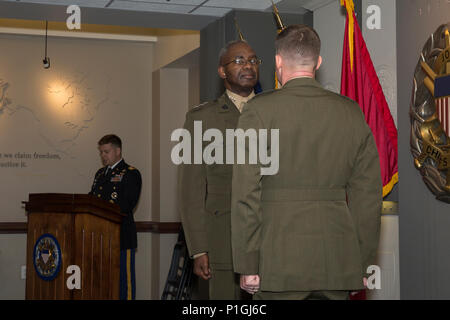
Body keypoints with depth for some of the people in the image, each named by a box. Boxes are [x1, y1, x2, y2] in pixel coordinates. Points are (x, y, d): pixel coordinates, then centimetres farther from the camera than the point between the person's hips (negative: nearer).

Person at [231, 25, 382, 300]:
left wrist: (247, 266, -3)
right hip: (338, 264, 4)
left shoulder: (260, 111, -5)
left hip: (280, 264, -4)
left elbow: (246, 193, -8)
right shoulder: (352, 112, 6)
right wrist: (363, 263, 15)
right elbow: (368, 194, 8)